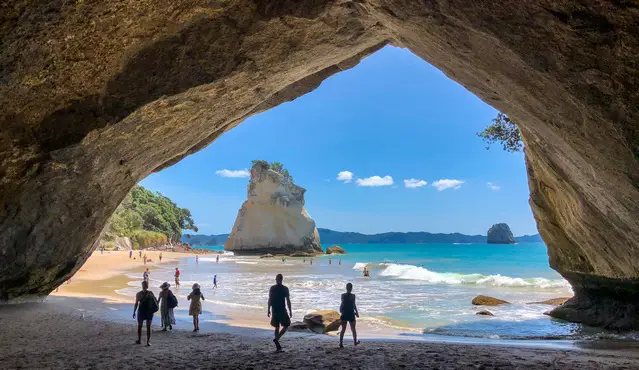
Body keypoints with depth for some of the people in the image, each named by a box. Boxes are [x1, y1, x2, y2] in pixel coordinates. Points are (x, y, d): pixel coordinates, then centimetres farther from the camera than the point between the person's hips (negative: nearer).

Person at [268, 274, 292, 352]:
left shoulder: (272, 288, 2)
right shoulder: (285, 289, -6)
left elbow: (269, 300, 3)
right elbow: (288, 301, -7)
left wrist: (268, 311, 11)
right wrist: (290, 311, -1)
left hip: (274, 311, 4)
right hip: (282, 310, -4)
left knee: (277, 327, 12)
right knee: (286, 326, 10)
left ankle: (278, 347, 12)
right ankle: (276, 339, -9)